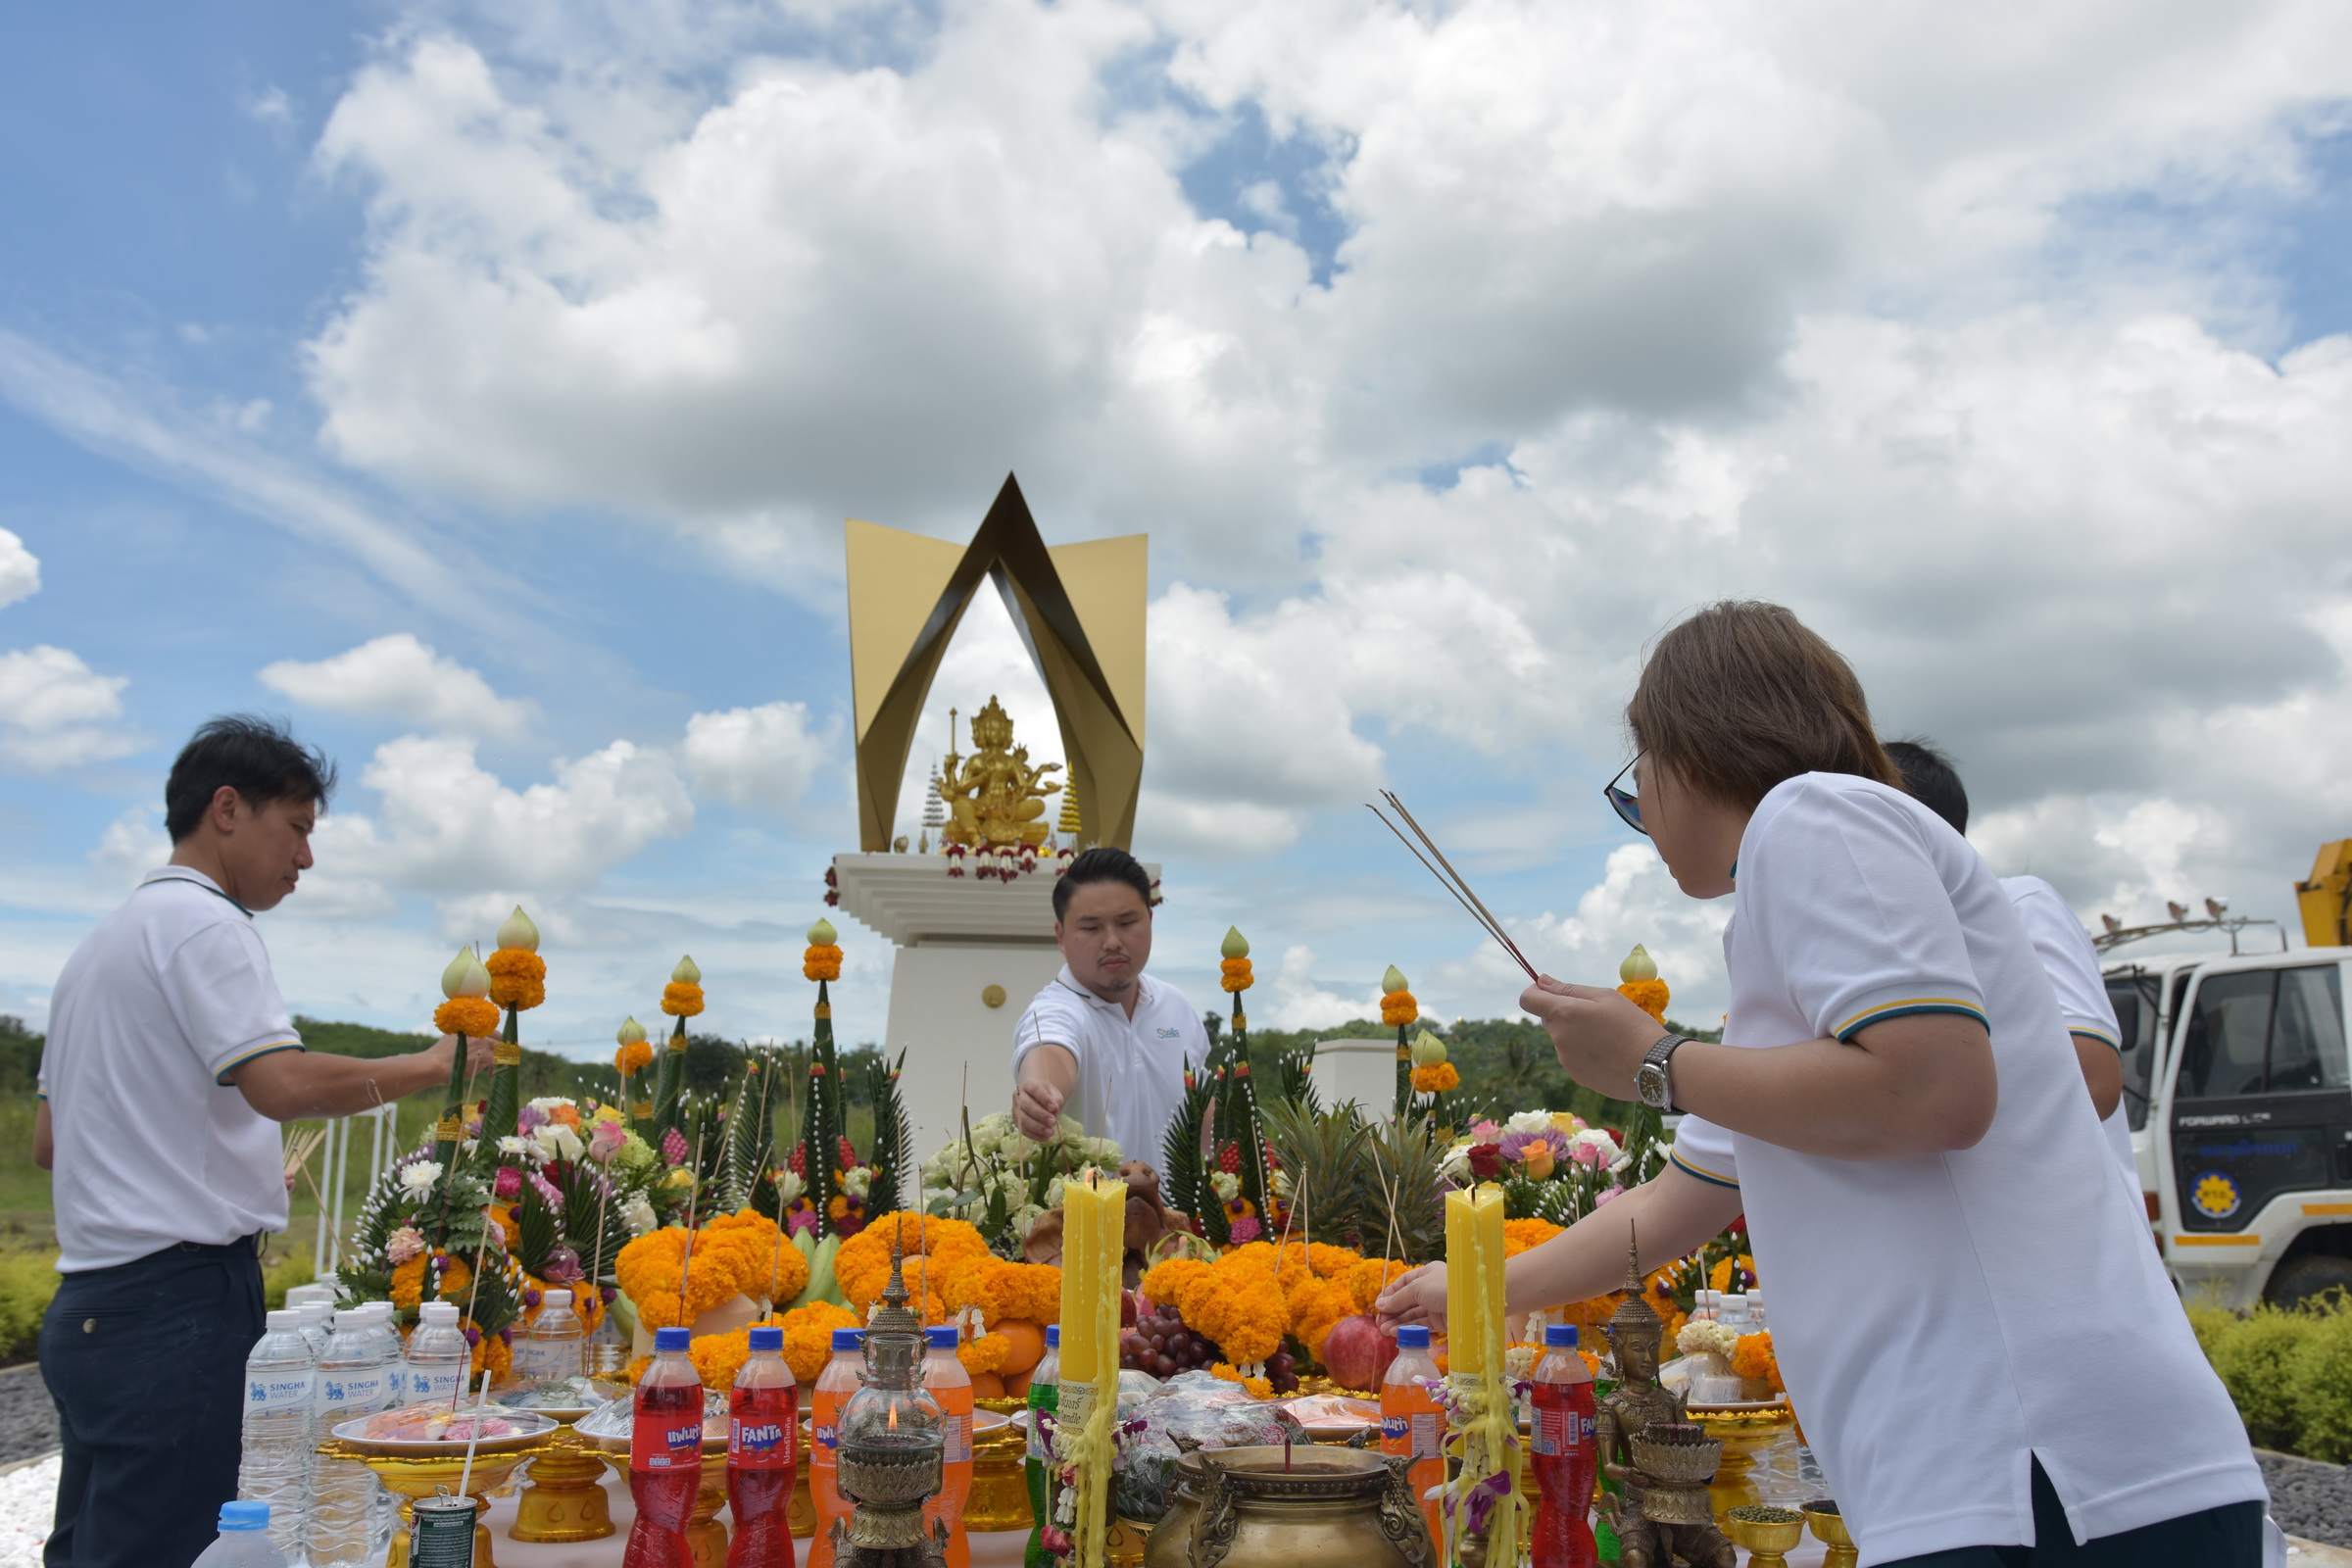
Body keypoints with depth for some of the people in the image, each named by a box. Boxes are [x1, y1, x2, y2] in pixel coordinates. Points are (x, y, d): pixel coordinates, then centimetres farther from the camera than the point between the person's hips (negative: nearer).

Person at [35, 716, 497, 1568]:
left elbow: (48, 1139, 24)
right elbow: (283, 1084, -24)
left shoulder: (102, 941, 20)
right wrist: (431, 1063, -12)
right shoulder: (200, 922, -10)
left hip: (89, 1303, 10)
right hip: (173, 1298, -10)